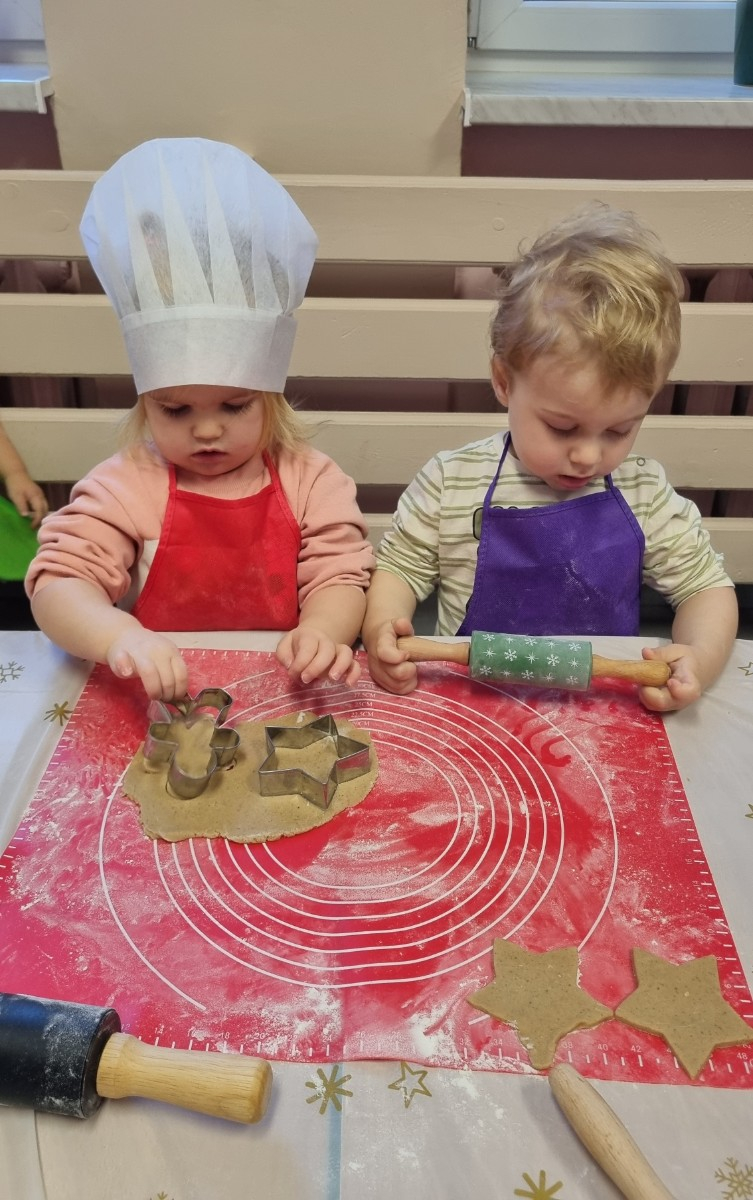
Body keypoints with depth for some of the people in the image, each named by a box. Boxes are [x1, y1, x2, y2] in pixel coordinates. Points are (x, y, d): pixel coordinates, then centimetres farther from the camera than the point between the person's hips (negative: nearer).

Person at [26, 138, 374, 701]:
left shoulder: (311, 481, 1)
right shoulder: (123, 488, -2)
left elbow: (339, 578, -3)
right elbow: (59, 583, -9)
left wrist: (321, 632, -28)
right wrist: (119, 636, -32)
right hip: (160, 705, 0)